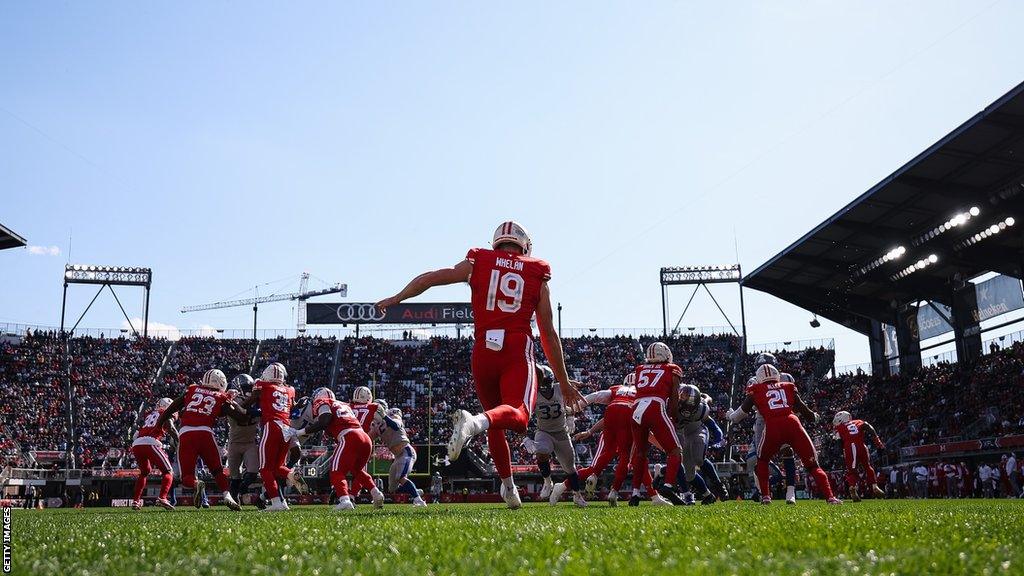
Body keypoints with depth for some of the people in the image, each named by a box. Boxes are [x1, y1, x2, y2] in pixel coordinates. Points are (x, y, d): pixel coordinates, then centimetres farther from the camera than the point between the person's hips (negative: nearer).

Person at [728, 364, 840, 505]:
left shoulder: (756, 391, 19)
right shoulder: (788, 387, 24)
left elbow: (742, 413, 21)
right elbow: (802, 407, 26)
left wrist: (730, 416, 43)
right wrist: (814, 417, 48)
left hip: (773, 426, -1)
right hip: (792, 424, 1)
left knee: (762, 460, 26)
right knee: (812, 465, 11)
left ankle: (765, 496, 16)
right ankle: (830, 496, -4)